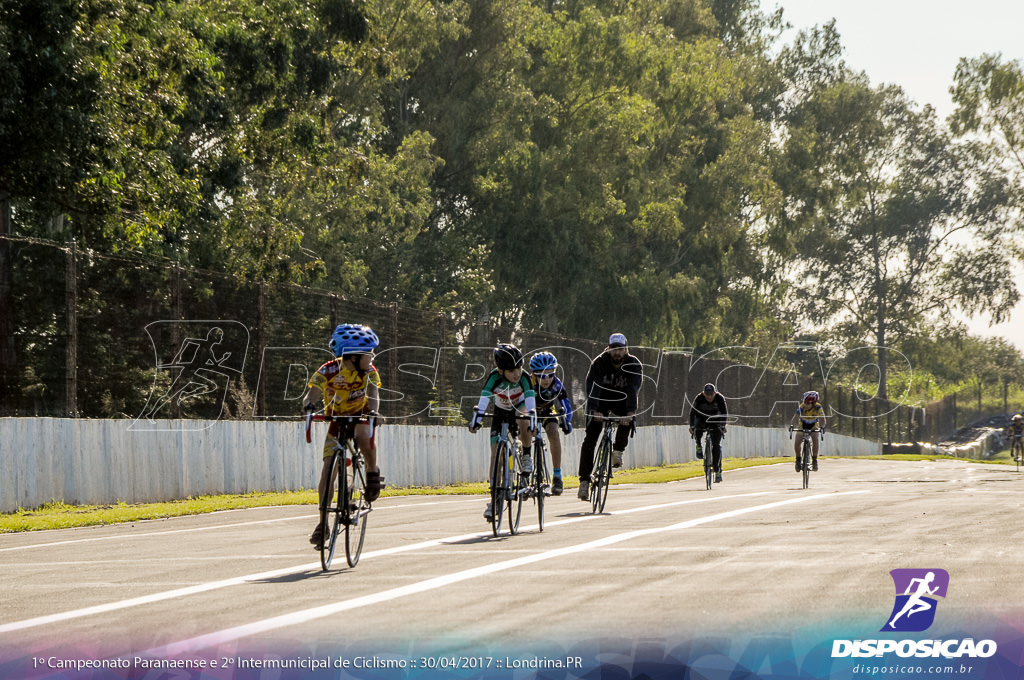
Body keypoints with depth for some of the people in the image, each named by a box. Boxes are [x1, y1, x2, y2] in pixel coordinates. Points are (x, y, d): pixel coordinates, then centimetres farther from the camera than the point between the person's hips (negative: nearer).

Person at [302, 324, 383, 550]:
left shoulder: (369, 371, -19)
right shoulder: (329, 371, -23)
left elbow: (373, 394, -30)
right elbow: (312, 393, -31)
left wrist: (372, 411, -52)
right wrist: (309, 404, -55)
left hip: (360, 418, 0)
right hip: (336, 421, 0)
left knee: (363, 436, -38)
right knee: (327, 470, -10)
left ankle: (373, 473, -9)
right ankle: (323, 524, -2)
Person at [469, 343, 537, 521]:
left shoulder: (524, 378, -30)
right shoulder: (494, 377, -30)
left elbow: (530, 401, -39)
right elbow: (483, 400, -38)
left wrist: (533, 421, -53)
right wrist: (476, 419, -51)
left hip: (519, 408, -1)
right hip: (500, 413, 1)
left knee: (524, 423, -38)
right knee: (495, 455, -8)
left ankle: (527, 455, -10)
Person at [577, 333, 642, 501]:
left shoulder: (634, 365, -19)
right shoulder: (599, 363, -20)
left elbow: (633, 389, -31)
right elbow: (593, 386, -31)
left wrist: (630, 412, -46)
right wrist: (595, 410, -46)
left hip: (621, 401, 1)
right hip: (601, 401, -1)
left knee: (629, 418, -33)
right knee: (590, 439, -15)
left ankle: (618, 450, -8)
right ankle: (584, 480, -14)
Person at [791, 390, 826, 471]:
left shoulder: (818, 407, -26)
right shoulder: (801, 407, -27)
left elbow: (822, 419, -33)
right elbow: (796, 417, -36)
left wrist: (822, 427, -53)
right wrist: (792, 426, -55)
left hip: (814, 426, -1)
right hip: (803, 426, 1)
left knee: (815, 440, -29)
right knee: (797, 442, -20)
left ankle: (814, 460, -13)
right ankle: (798, 459, 6)